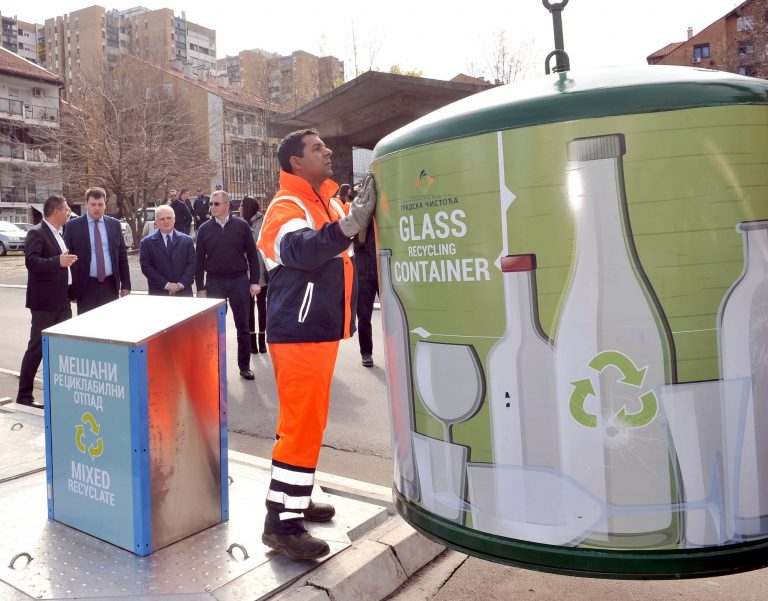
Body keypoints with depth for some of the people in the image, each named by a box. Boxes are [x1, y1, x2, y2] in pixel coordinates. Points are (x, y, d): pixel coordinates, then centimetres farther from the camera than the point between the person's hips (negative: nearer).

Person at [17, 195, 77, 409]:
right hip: (45, 301, -8)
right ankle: (24, 394, 9)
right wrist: (58, 261, -34)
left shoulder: (58, 233, 14)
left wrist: (70, 291, 19)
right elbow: (31, 261, -24)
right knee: (37, 347, -1)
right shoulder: (36, 233, -12)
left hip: (62, 300, 8)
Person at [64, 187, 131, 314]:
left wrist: (126, 285, 6)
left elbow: (122, 255, 9)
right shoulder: (73, 226, 0)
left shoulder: (114, 224, 7)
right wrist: (70, 289, -3)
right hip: (86, 287, -2)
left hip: (110, 285, 2)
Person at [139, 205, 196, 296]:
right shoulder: (147, 243, 2)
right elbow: (146, 266, -4)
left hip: (183, 292, 1)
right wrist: (166, 284, -13)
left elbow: (192, 264, 3)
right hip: (158, 293, -1)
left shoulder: (187, 240, 7)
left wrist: (181, 284, -11)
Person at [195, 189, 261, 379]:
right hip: (214, 282, 1)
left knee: (243, 326, 5)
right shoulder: (205, 229, 3)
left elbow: (252, 255, 1)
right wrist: (200, 287, 1)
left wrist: (254, 281, -4)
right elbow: (200, 260, 5)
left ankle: (244, 366, 17)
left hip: (239, 280, -1)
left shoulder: (241, 226, -1)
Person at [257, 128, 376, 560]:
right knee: (303, 423, -7)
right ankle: (283, 521, 2)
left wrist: (365, 214, 0)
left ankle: (294, 497, 30)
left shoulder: (328, 201, 15)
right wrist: (348, 225, -45)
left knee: (307, 420, 17)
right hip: (299, 332, -9)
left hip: (321, 328, 9)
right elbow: (303, 250, -33)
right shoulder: (287, 206, -12)